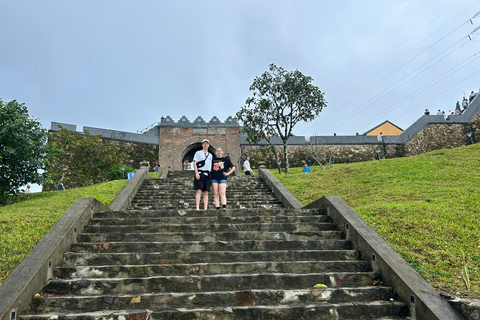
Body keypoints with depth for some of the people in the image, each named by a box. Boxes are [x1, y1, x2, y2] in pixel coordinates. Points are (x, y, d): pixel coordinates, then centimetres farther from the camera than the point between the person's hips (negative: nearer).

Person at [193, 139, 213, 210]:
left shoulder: (210, 155, 22)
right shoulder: (198, 153, 10)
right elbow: (194, 163, 0)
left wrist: (211, 175, 12)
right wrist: (196, 173, -13)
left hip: (207, 175, 4)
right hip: (200, 173, -4)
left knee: (206, 192, 0)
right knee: (199, 191, -12)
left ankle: (205, 208, -1)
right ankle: (197, 208, -15)